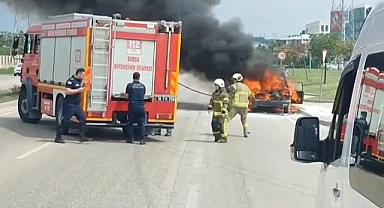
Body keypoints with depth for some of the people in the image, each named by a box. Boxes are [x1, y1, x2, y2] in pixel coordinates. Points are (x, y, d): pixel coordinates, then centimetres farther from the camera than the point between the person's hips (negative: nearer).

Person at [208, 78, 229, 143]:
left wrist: (224, 110, -27)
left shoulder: (224, 94, -13)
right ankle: (217, 137, 19)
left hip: (222, 113, -7)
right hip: (215, 113, 7)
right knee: (214, 125, 7)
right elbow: (212, 101, 13)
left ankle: (224, 138, 0)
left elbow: (226, 103, -18)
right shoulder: (214, 93, 10)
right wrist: (210, 107, -3)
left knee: (222, 126, -7)